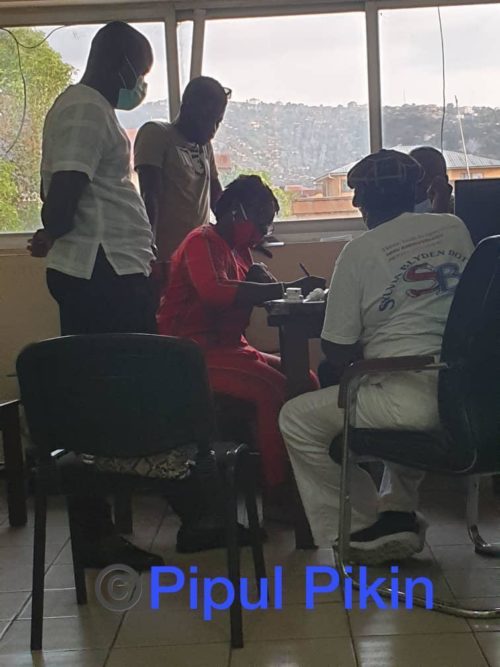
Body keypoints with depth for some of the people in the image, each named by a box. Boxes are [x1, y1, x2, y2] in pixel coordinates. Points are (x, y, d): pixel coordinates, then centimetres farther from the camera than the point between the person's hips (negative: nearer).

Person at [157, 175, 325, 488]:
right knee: (273, 388, -26)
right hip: (195, 355, -9)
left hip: (229, 349, 10)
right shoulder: (202, 242, -10)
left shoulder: (240, 249, 18)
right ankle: (280, 488, -21)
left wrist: (261, 278, -5)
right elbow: (215, 292, -30)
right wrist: (286, 287, -31)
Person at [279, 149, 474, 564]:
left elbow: (337, 350, -3)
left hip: (413, 398, -7)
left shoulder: (359, 253, -5)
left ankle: (361, 531, 14)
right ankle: (399, 511, 35)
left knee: (297, 420, 9)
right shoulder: (456, 228, 10)